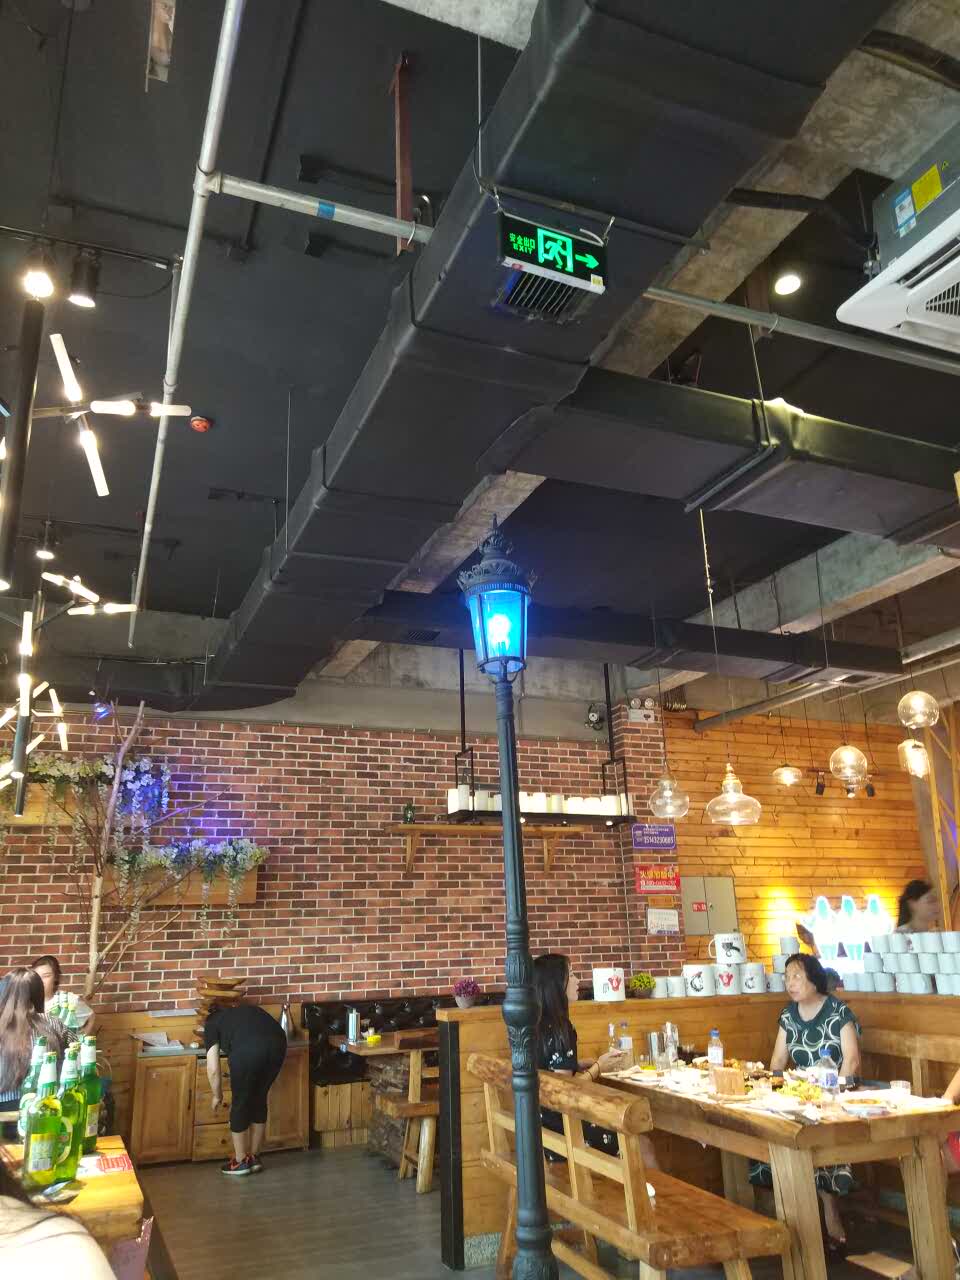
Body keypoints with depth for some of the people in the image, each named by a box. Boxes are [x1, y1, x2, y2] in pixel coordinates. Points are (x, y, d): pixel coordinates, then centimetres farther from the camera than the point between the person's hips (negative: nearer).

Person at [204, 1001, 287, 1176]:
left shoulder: (212, 1023, 26)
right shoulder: (247, 1010, 39)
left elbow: (213, 1069, 19)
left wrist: (217, 1096, 36)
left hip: (248, 1049, -5)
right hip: (278, 1043, 5)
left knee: (240, 1103, 18)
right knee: (259, 1100, 25)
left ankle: (240, 1162, 29)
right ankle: (254, 1158, 34)